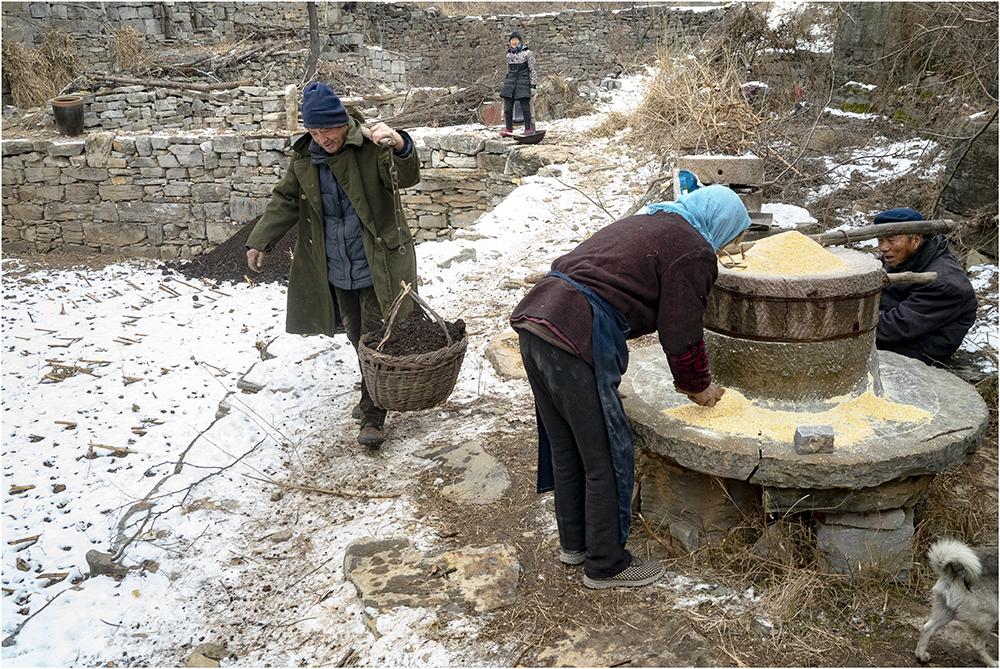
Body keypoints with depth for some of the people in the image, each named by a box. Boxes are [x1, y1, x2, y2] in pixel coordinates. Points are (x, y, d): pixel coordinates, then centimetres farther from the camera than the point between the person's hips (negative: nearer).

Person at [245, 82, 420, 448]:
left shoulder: (371, 147, -16)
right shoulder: (304, 157, 1)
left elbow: (406, 177, -32)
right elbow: (285, 201, 12)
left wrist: (400, 147, -54)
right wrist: (260, 241, 5)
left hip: (376, 264, -5)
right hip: (337, 269, 6)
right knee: (358, 337, 18)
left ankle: (372, 416, 9)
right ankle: (374, 395, 37)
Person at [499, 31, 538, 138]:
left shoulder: (527, 53, -2)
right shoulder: (509, 54, 13)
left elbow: (533, 70, -3)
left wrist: (533, 85, -8)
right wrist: (506, 83, 25)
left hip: (523, 82, -5)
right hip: (510, 81, 5)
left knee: (525, 106, -6)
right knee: (507, 107, 1)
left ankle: (528, 128, 1)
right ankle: (508, 128, 7)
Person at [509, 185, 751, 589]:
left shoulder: (646, 224, 28)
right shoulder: (693, 252, 0)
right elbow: (682, 333, 0)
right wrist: (698, 387, 18)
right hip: (576, 340, -10)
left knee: (566, 448, 22)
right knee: (607, 458, 6)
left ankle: (575, 542, 38)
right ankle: (605, 565, 19)